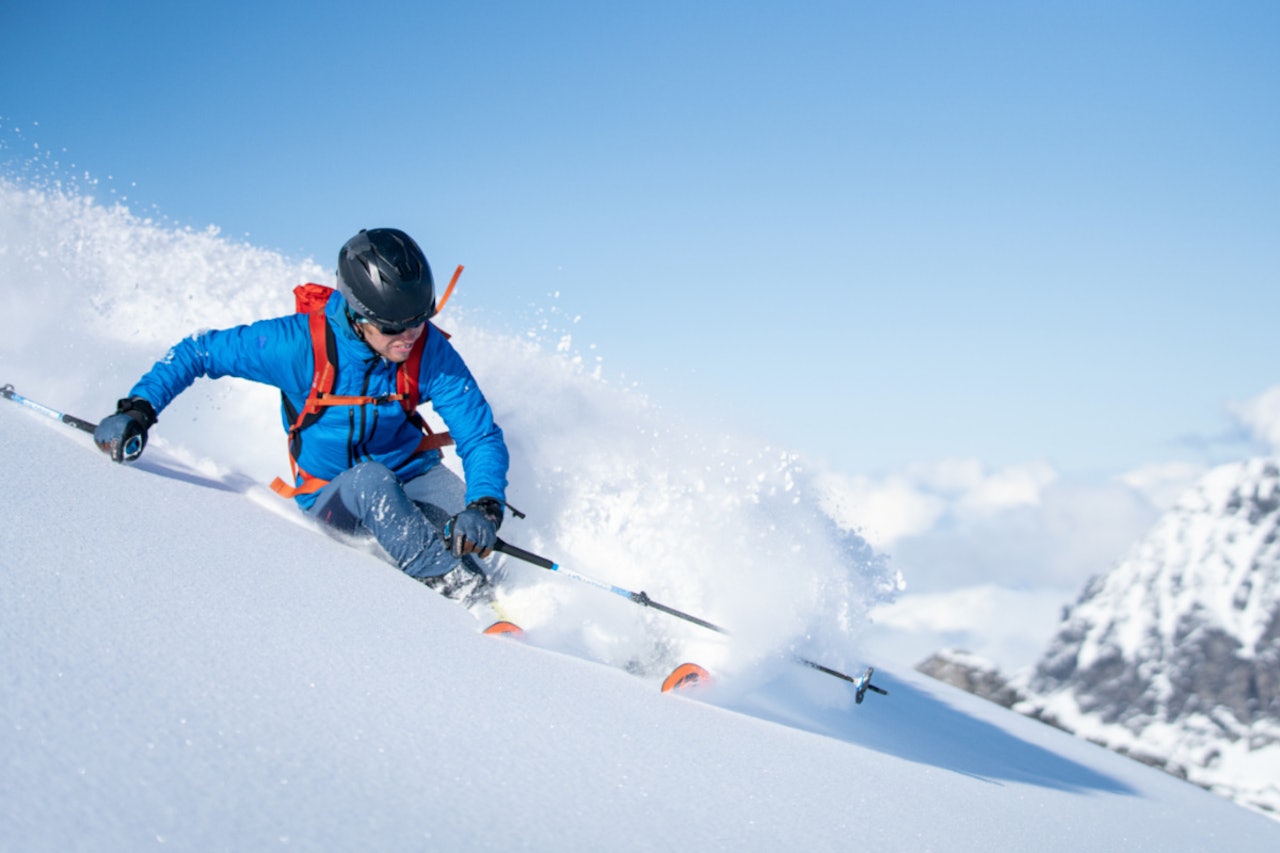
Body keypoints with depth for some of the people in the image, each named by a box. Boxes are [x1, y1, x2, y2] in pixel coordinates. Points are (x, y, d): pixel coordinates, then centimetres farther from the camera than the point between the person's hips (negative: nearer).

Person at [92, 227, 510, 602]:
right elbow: (198, 352, -11)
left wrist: (485, 507, -36)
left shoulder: (430, 351, -19)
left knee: (468, 526, -29)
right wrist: (139, 409, -23)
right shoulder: (299, 343, -24)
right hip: (333, 494, -2)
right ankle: (463, 591, -27)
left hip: (412, 472, 2)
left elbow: (482, 436, -16)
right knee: (371, 481, -38)